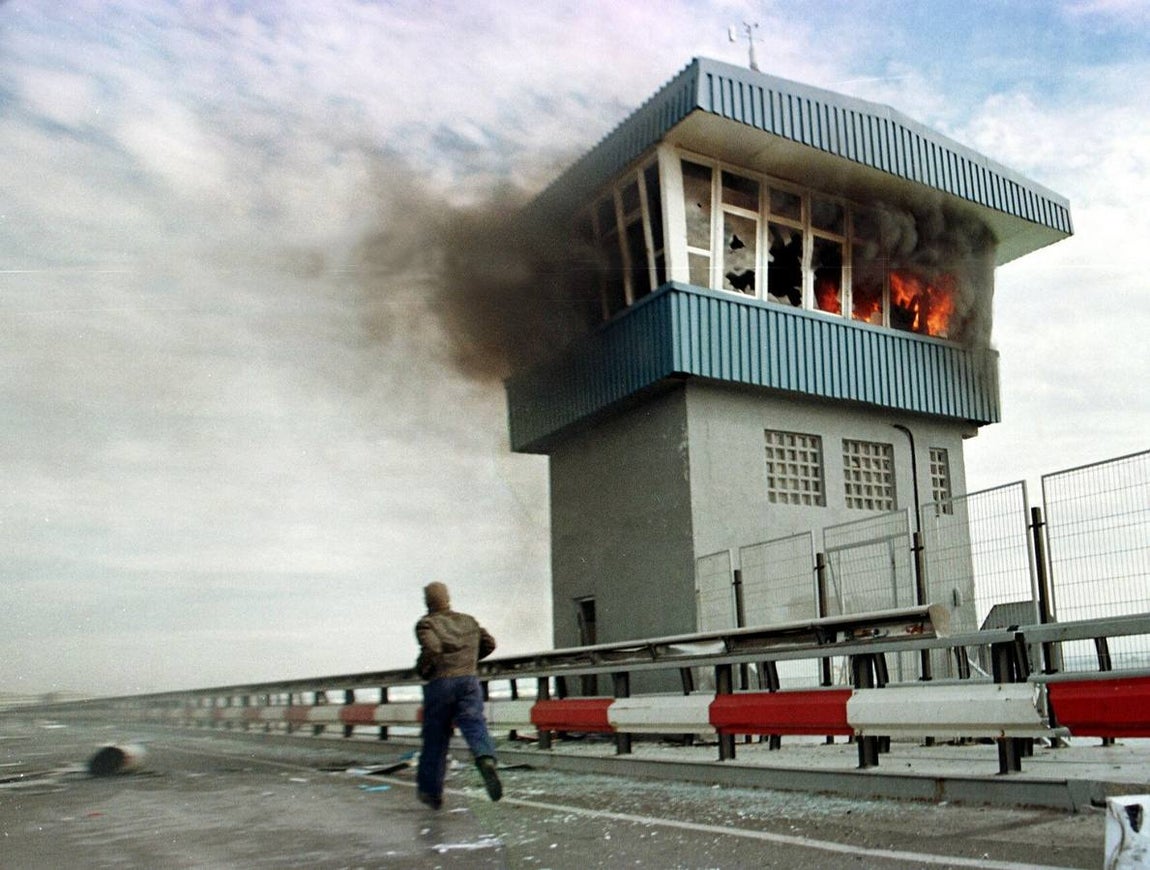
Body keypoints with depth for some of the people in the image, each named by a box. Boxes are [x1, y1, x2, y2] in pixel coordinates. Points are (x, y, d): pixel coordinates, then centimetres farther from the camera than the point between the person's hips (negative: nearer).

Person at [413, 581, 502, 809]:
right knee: (474, 724, -12)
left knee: (435, 738, 9)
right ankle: (486, 759, -43)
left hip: (439, 682, -2)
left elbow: (431, 648, -17)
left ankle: (431, 791, 21)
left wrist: (422, 670, -1)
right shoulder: (468, 621, 17)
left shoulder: (426, 623, 1)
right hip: (469, 679, 2)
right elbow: (489, 644, 20)